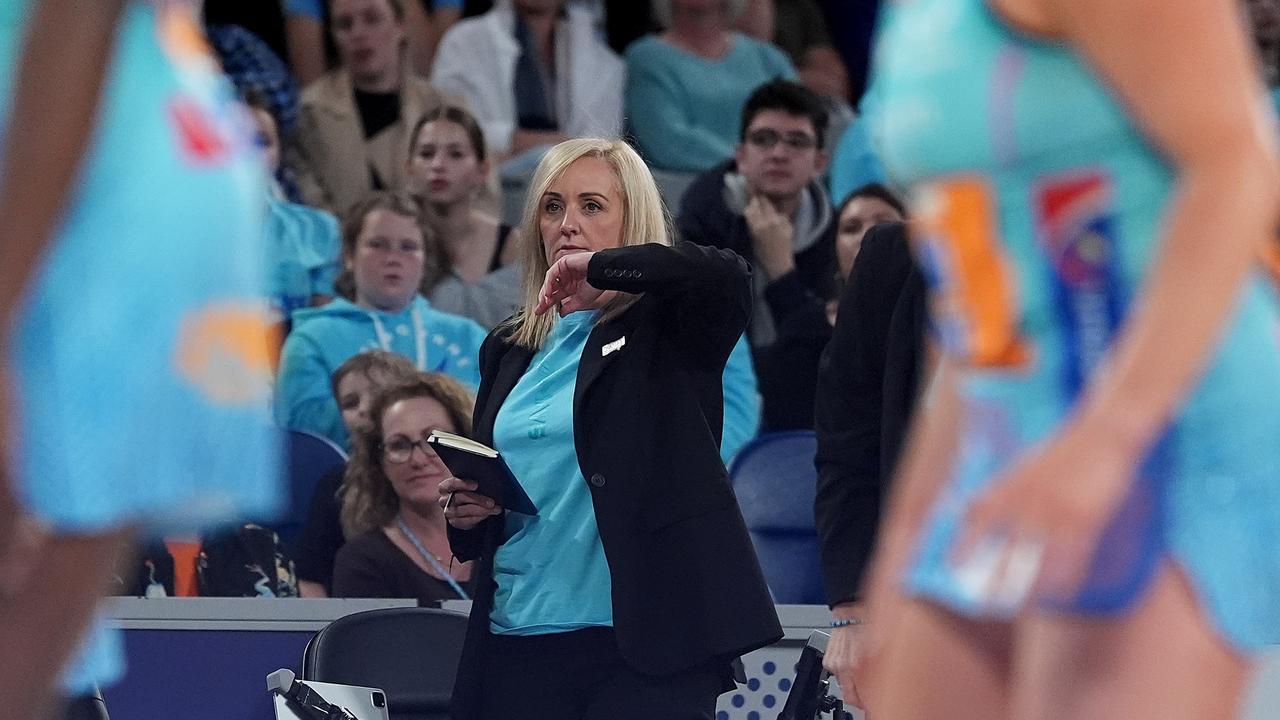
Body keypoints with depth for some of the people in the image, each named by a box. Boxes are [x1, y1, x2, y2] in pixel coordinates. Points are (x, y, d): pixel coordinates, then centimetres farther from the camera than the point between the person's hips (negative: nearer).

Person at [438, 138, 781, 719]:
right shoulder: (508, 350, 19)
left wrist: (599, 265, -12)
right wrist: (462, 513, 3)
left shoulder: (667, 328, 3)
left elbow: (725, 277, -20)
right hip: (519, 644, 5)